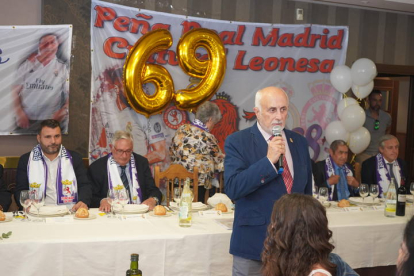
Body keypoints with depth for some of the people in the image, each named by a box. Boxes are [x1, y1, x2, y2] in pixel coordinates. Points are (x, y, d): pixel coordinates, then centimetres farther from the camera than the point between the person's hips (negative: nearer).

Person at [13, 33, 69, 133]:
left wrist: (64, 110, -17)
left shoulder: (63, 68, 3)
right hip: (26, 121, 1)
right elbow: (15, 91, 6)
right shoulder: (27, 65, 6)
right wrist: (19, 113, -7)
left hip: (53, 121, -1)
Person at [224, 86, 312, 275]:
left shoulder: (299, 142, 7)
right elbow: (232, 188, -19)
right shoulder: (237, 141, -8)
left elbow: (306, 190, 15)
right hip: (254, 242, -4)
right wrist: (269, 160, -24)